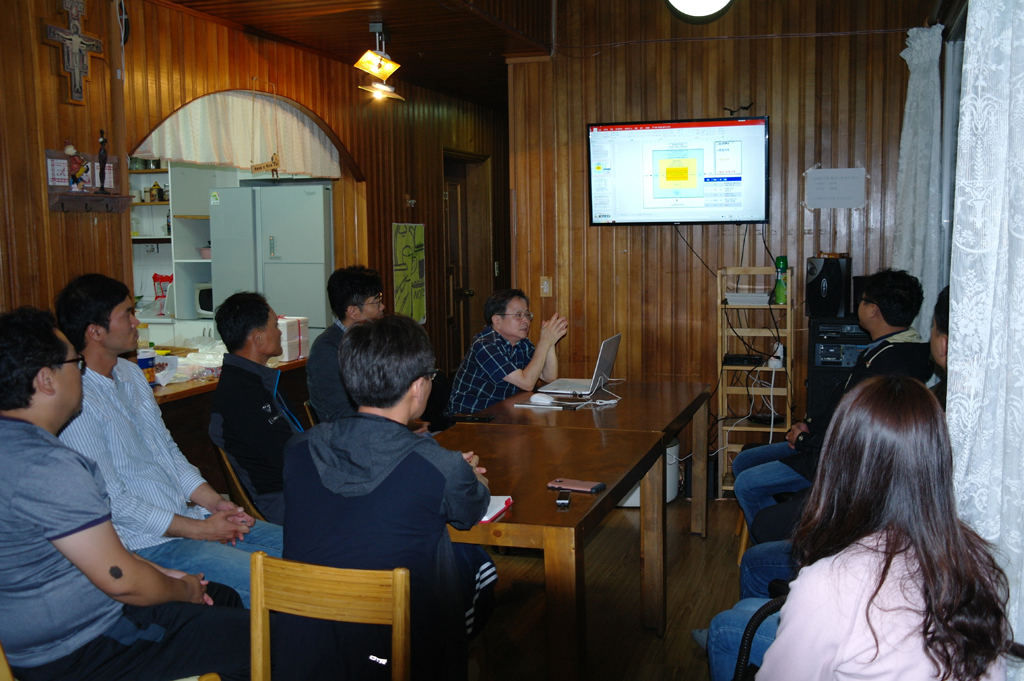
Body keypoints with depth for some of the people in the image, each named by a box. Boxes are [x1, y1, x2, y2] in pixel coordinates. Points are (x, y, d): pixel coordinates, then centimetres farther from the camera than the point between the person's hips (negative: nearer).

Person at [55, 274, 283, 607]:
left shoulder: (131, 373, 12)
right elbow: (112, 501, -18)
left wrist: (215, 503, 2)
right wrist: (199, 529, -14)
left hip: (188, 516, 9)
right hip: (147, 542, -9)